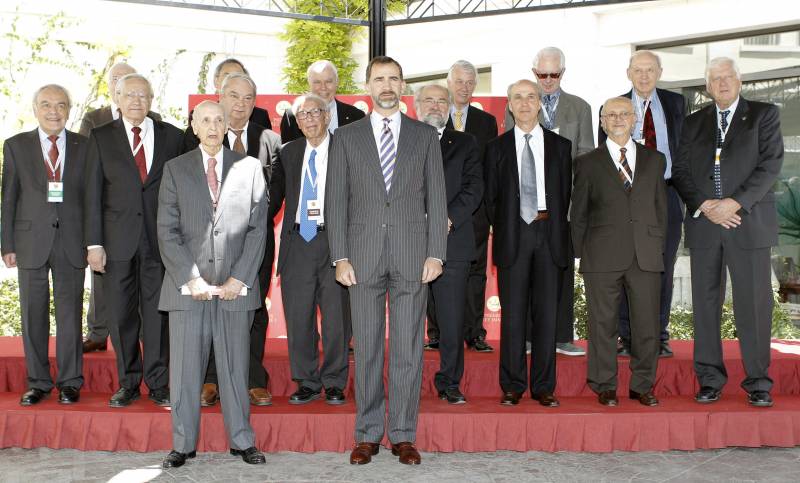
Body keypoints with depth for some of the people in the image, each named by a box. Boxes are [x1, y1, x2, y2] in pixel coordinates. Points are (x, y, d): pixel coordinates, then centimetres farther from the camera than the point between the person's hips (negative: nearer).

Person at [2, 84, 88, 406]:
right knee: (33, 315, 7)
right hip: (31, 241, 1)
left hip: (72, 243, 0)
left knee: (70, 313, 5)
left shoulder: (84, 146, 5)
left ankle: (69, 382, 16)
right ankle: (38, 382, 19)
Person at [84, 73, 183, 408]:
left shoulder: (171, 136, 6)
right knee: (121, 314, 6)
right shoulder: (101, 137, 6)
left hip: (160, 239, 0)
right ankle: (128, 383, 20)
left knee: (158, 313, 3)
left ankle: (158, 384, 14)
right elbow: (93, 193, 3)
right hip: (117, 239, 1)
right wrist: (94, 243, -3)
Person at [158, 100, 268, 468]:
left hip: (235, 286, 0)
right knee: (185, 368, 4)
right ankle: (183, 444, 16)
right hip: (187, 287, 0)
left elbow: (258, 228, 3)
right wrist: (191, 279, -9)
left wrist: (240, 278, -6)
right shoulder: (175, 169, 8)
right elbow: (167, 231, 1)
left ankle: (242, 441, 17)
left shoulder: (249, 168, 8)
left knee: (235, 366, 7)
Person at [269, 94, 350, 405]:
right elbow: (275, 193, 20)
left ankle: (334, 383, 15)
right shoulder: (289, 152, 14)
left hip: (333, 240, -3)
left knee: (336, 315, 1)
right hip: (298, 242, 4)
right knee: (298, 315, 6)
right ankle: (307, 382, 19)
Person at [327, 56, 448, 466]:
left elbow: (436, 197, 6)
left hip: (412, 257, 0)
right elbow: (336, 200, 5)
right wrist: (340, 257, -3)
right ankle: (367, 434, 16)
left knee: (408, 349, 3)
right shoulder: (346, 137, 9)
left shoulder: (425, 136, 9)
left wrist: (435, 254, -2)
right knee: (366, 348, 5)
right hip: (364, 256, 0)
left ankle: (403, 435, 14)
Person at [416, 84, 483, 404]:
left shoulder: (465, 144, 15)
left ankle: (449, 383, 13)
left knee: (452, 321, 0)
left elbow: (474, 187, 3)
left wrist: (449, 218, -12)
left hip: (452, 242, 0)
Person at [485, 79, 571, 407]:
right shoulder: (497, 147, 9)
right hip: (512, 235, -1)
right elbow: (491, 197, 9)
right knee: (512, 313, -1)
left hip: (548, 235, 1)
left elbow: (565, 194, 11)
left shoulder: (560, 146, 11)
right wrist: (504, 230, 2)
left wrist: (554, 229, 3)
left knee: (546, 313, 2)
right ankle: (513, 386, 8)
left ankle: (543, 387, 9)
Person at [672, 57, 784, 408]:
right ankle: (710, 379, 12)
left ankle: (757, 381, 7)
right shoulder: (693, 123, 15)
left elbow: (770, 164, -3)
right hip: (703, 223, 3)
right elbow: (680, 171, 8)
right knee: (705, 304, 3)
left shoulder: (764, 115, 8)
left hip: (749, 222, -2)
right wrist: (704, 205, -7)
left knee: (753, 303, -2)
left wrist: (735, 203, -13)